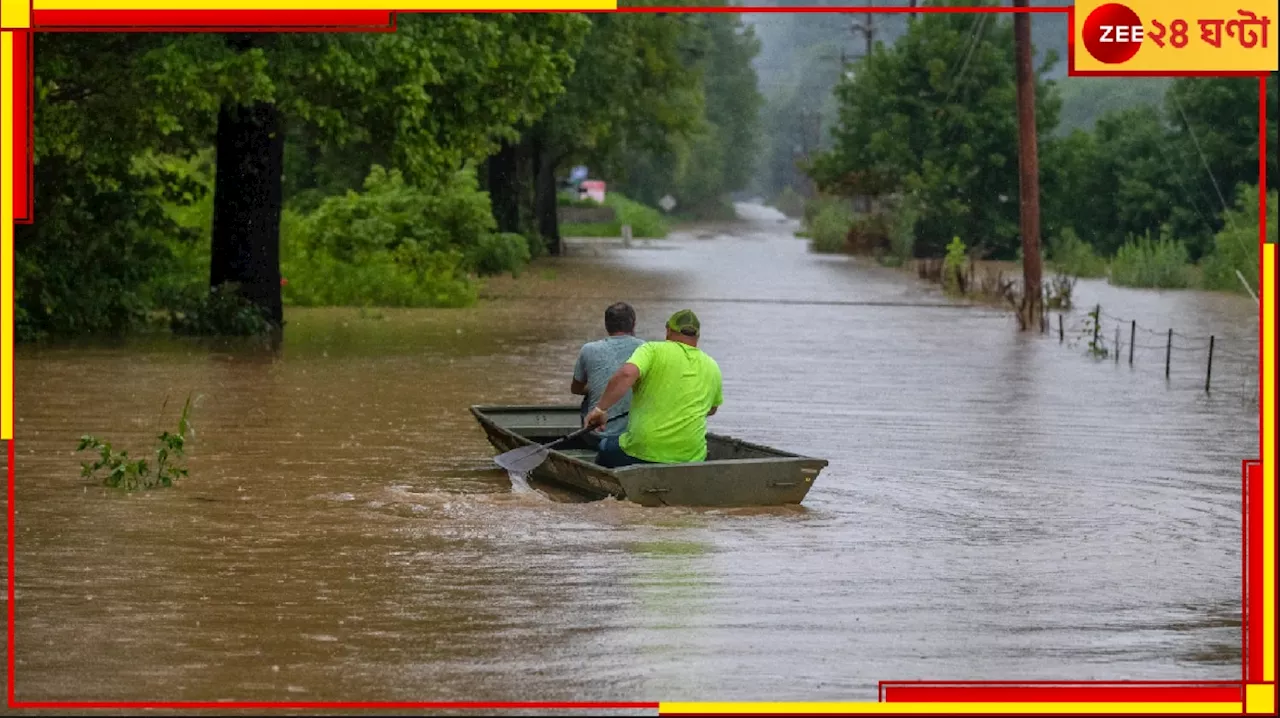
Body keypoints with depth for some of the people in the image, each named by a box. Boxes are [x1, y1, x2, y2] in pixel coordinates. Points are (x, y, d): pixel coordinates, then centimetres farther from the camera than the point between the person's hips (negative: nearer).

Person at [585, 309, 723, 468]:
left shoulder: (653, 350, -3)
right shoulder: (712, 367, 11)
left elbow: (626, 375, -23)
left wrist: (600, 409, -15)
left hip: (643, 450, -3)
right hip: (690, 457, 3)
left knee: (605, 448, 27)